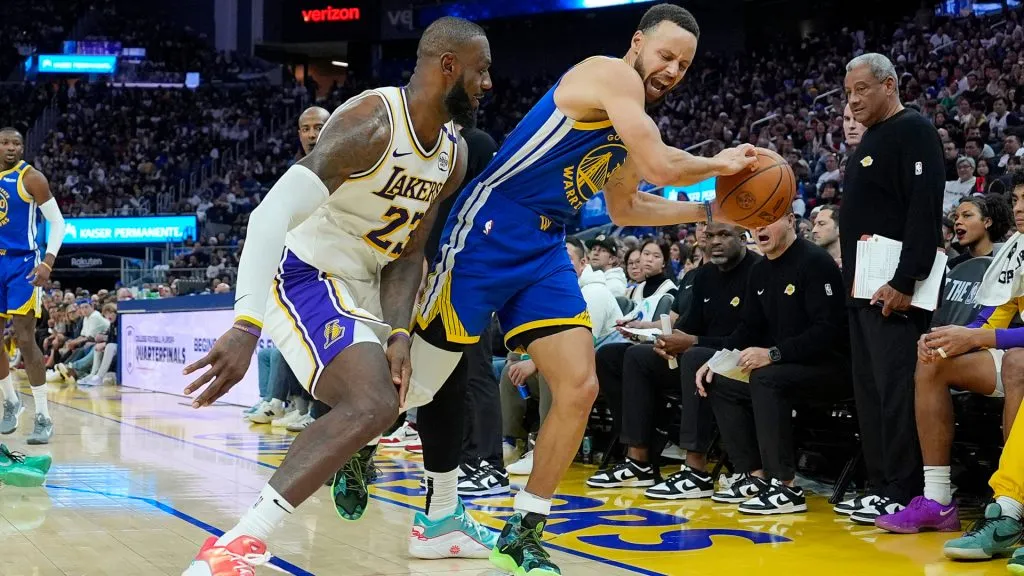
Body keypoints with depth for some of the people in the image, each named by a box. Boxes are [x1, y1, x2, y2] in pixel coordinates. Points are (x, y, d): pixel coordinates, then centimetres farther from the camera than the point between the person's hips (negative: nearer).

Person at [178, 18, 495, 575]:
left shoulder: (454, 155, 3)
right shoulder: (370, 122, -25)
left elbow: (407, 252, 7)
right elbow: (271, 214, -32)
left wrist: (398, 333, -11)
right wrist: (246, 326, -40)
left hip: (361, 286, 10)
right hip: (304, 276, -10)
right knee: (373, 404, -30)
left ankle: (443, 515, 39)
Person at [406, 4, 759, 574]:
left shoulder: (632, 117, 15)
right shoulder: (612, 75, -12)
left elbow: (626, 207, 28)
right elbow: (660, 167, -21)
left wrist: (708, 210, 20)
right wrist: (719, 164, -2)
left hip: (544, 251, 9)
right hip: (489, 233, -8)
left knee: (580, 387, -3)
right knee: (418, 383, 0)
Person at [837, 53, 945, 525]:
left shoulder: (912, 131, -7)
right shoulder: (869, 142, 22)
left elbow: (925, 209, -17)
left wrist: (905, 282, -23)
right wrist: (852, 280, 17)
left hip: (894, 290, -10)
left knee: (896, 389, -10)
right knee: (870, 391, 10)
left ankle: (904, 494, -6)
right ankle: (880, 486, 16)